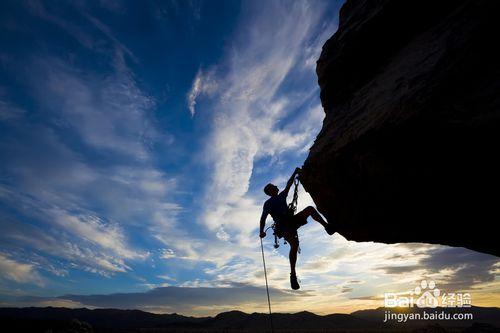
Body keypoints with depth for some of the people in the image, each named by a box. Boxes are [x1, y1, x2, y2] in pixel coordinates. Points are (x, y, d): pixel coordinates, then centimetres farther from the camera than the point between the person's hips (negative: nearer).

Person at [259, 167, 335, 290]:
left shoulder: (281, 196, 21)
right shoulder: (268, 203, 1)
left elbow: (288, 185, 23)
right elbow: (263, 218, -8)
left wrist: (295, 173, 19)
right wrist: (262, 231, -21)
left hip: (292, 221, 7)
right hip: (283, 226, -7)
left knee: (310, 209, -8)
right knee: (294, 244, -31)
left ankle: (327, 226, -13)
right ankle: (293, 275, -27)